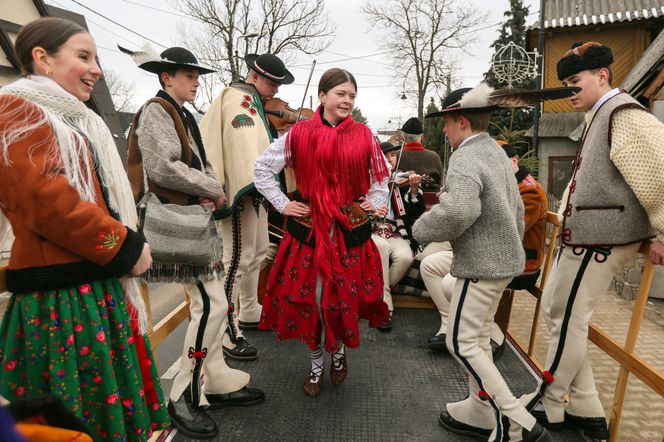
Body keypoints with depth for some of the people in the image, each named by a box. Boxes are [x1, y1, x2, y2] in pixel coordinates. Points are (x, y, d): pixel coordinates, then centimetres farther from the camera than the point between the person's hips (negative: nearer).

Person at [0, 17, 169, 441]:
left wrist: (129, 243, 6)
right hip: (60, 294, -9)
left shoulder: (74, 118, 20)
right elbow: (45, 200, -21)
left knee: (111, 399, 19)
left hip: (97, 284, 9)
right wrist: (126, 247, -14)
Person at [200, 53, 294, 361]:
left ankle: (249, 313, 35)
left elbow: (259, 141, 14)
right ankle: (227, 334, 3)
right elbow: (243, 139, -27)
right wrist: (250, 182, -37)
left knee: (258, 252, 18)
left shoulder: (253, 100, 21)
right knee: (238, 259, -7)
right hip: (242, 188, -11)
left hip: (255, 189, 11)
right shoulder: (239, 97, -10)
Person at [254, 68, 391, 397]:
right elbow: (262, 167, 5)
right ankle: (316, 363, 28)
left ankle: (339, 352, 37)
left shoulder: (363, 135, 3)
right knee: (310, 296, 4)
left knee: (346, 295, 7)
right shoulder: (300, 134, -2)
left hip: (351, 228, 1)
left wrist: (375, 201, 5)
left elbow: (381, 175, 18)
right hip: (309, 228, -1)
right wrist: (281, 203, 0)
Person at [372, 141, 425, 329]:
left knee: (405, 257, -30)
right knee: (380, 245, -35)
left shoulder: (403, 182, 9)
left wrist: (415, 189, -17)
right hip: (372, 233, -1)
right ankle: (384, 304, -25)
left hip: (398, 235, 1)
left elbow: (417, 213, -1)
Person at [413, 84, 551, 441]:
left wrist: (422, 229, -20)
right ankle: (482, 412, 30)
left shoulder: (465, 158, -18)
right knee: (478, 337, 18)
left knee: (461, 343, 0)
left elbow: (460, 210, -36)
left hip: (481, 262, -10)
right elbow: (516, 208, 20)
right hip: (502, 257, 10)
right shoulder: (496, 152, 13)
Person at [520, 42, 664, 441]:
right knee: (555, 309, 14)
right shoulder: (599, 118, 19)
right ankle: (586, 410, 23)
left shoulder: (625, 115, -13)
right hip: (585, 236, 11)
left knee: (568, 318, -1)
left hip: (601, 238, -11)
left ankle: (550, 406, 19)